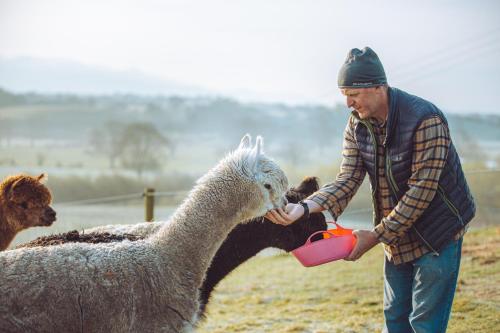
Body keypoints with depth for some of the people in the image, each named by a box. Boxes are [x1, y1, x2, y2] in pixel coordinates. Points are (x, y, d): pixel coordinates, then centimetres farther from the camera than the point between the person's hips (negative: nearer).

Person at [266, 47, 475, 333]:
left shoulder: (425, 119, -24)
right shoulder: (357, 125, -2)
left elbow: (422, 189, -25)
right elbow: (347, 181, -8)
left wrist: (377, 235, -24)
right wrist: (302, 208, -25)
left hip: (437, 233, -7)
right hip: (397, 234, 7)